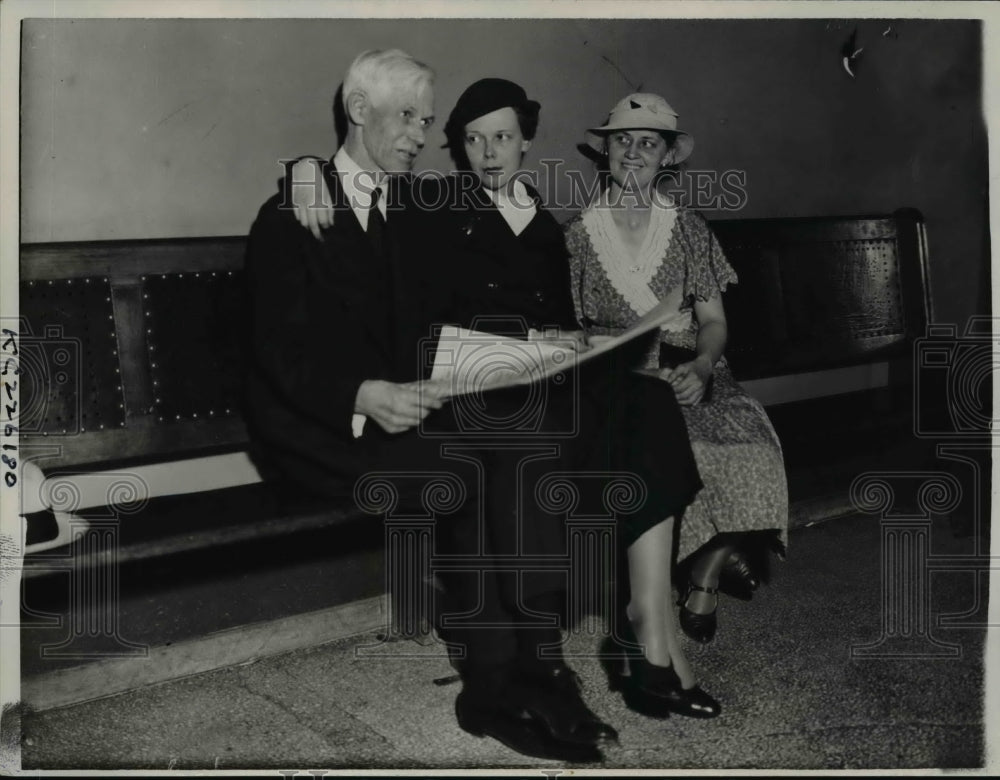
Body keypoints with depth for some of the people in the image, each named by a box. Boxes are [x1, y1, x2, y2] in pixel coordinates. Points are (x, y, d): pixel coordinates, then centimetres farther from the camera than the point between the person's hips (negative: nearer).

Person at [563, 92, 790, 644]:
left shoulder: (689, 230, 12)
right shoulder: (577, 234, 8)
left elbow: (713, 320, 7)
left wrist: (700, 368, -14)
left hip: (689, 376, 2)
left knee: (748, 442, -28)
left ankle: (704, 578, -10)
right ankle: (716, 559, -9)